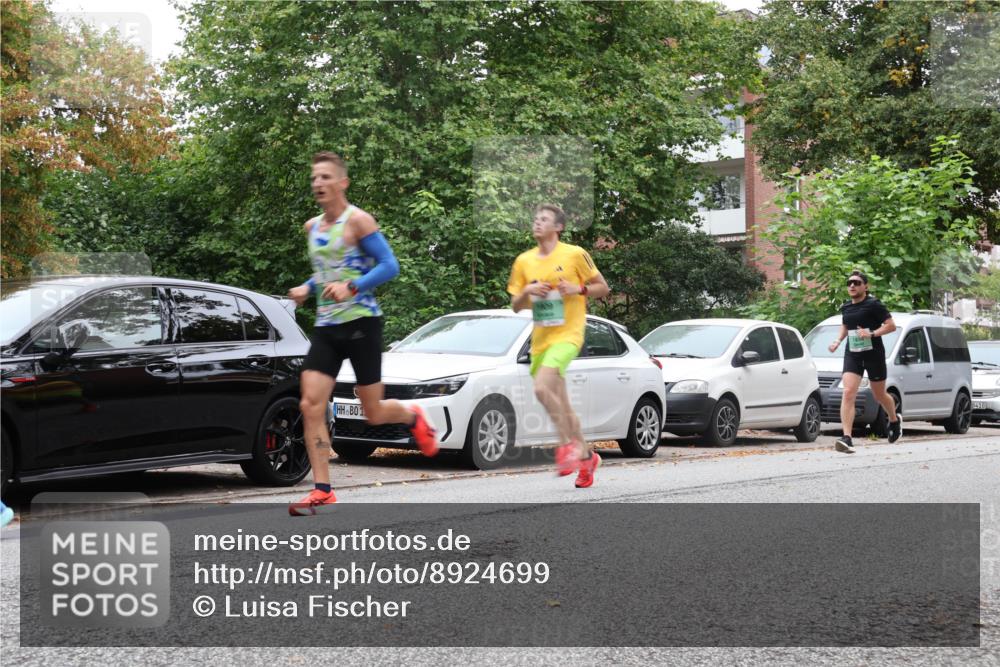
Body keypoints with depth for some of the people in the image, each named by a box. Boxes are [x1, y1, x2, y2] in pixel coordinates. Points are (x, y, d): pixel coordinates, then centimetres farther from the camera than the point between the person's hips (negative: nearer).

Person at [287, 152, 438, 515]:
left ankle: (413, 417, 36)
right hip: (325, 327, 6)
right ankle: (322, 490, -6)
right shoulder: (312, 226, 13)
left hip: (361, 322, -6)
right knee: (311, 406, -9)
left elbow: (389, 266, -12)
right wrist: (308, 288, 7)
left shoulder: (358, 221, -8)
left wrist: (351, 287, -24)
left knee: (373, 413, 1)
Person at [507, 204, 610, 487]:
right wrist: (527, 291, -9)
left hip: (567, 334, -6)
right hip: (540, 339, 6)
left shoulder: (575, 254, -4)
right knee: (560, 402, 11)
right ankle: (586, 456, 26)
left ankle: (567, 444, -9)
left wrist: (578, 289, -15)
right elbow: (515, 305, 12)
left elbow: (603, 288, 3)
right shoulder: (524, 260, 9)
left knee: (542, 387, -26)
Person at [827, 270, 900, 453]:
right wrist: (838, 340, 11)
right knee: (848, 393, -16)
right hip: (852, 355, 4)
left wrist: (872, 333, -23)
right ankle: (846, 438, -24)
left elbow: (891, 326, -10)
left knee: (879, 395, 12)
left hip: (874, 354, -4)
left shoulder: (873, 305, -8)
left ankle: (894, 420, 46)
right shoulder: (846, 307, 10)